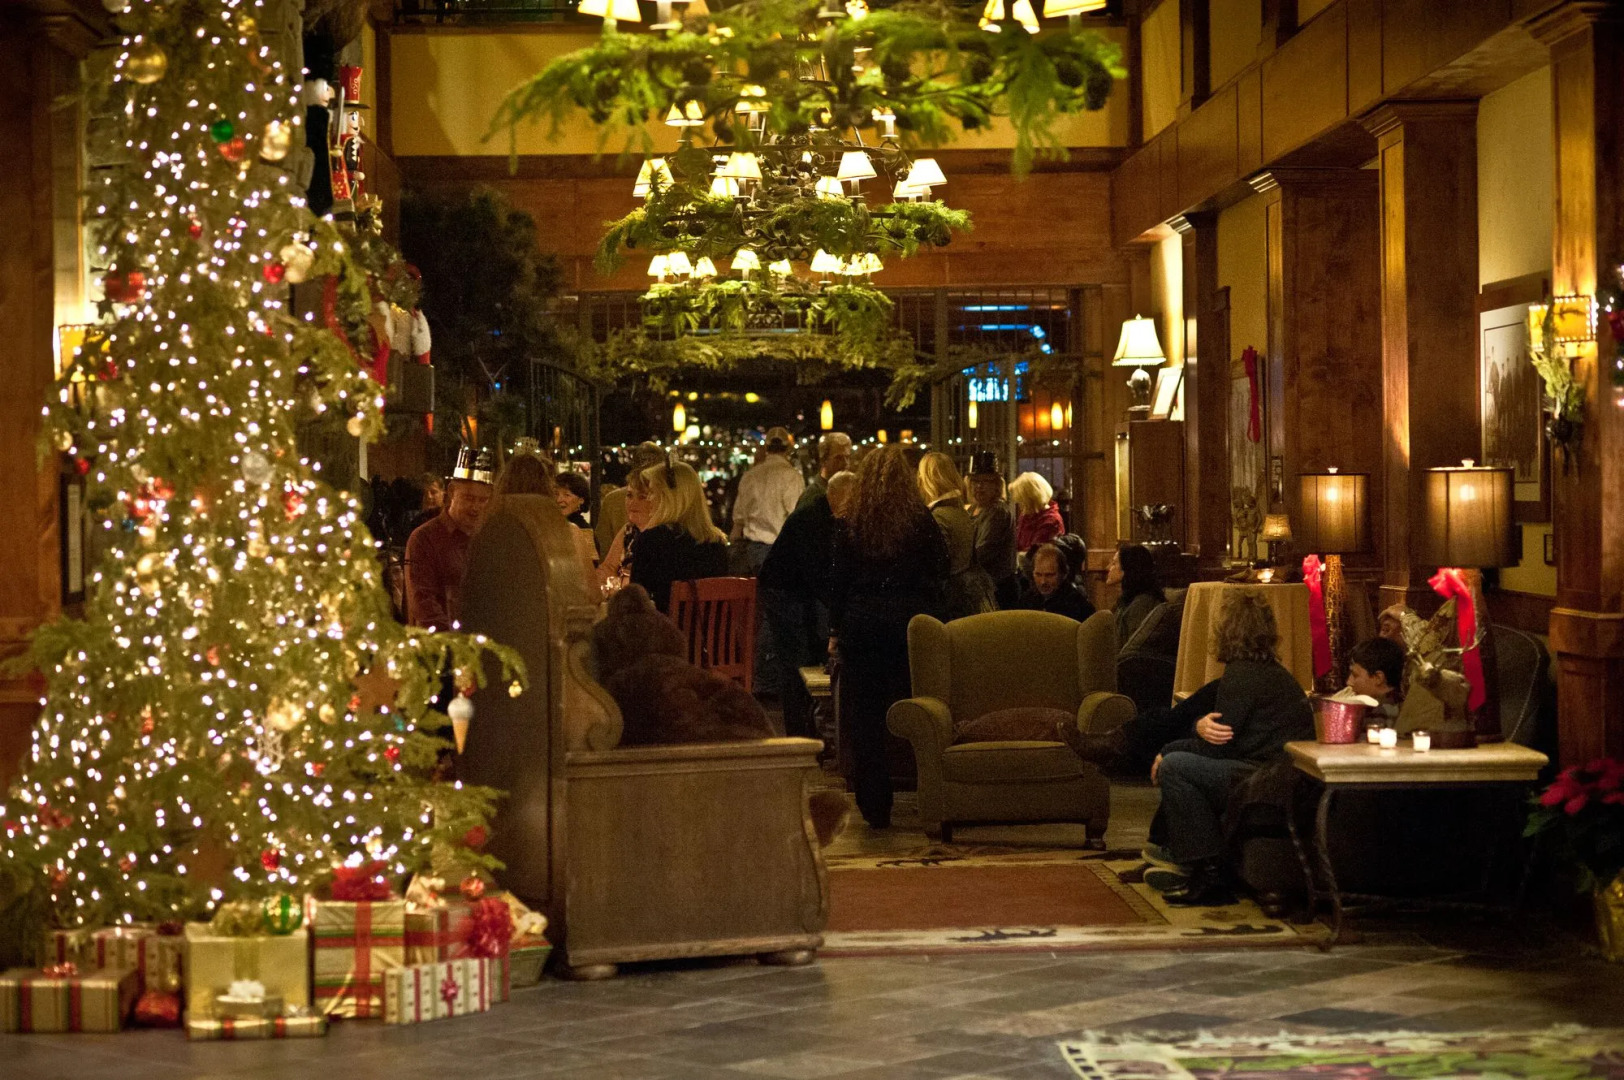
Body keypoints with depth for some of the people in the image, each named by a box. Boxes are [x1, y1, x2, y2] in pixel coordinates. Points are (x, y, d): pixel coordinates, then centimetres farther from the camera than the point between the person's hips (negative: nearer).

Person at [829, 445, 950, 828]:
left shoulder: (851, 525, 1)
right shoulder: (923, 522, 0)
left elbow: (838, 581, 3)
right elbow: (939, 579, 1)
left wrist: (835, 631, 10)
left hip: (862, 624, 0)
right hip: (912, 621, 0)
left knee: (866, 716, 4)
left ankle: (875, 808, 3)